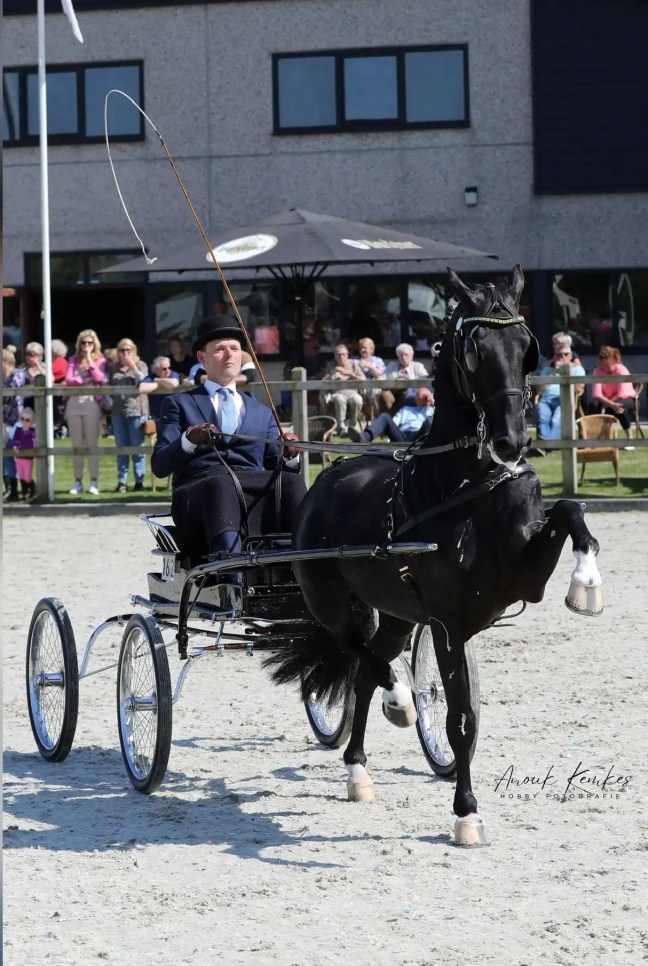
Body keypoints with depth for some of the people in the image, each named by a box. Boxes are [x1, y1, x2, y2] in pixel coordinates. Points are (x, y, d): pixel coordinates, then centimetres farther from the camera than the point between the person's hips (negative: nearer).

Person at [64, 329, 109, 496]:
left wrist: (90, 360, -5)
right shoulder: (74, 360, 12)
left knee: (92, 443, -5)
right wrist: (85, 380, -9)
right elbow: (68, 379, 1)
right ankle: (78, 482, 8)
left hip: (91, 403, -3)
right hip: (74, 403, 3)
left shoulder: (99, 360, 6)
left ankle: (94, 482, -4)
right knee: (77, 445, 4)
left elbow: (99, 378, -9)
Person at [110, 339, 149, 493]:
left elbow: (142, 382, -9)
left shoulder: (141, 365, 5)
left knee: (137, 448, -1)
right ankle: (122, 482, 7)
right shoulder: (115, 369, 15)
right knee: (121, 449, 5)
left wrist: (133, 366, -11)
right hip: (118, 412, 4)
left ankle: (139, 481, 3)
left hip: (136, 411, -4)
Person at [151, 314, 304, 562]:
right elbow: (160, 465, 8)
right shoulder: (179, 404, 22)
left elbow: (275, 470, 22)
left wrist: (290, 456, -2)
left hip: (256, 495, 3)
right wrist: (189, 440, -13)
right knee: (221, 479, -40)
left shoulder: (263, 413, 32)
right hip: (199, 491, -3)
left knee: (291, 482, -31)